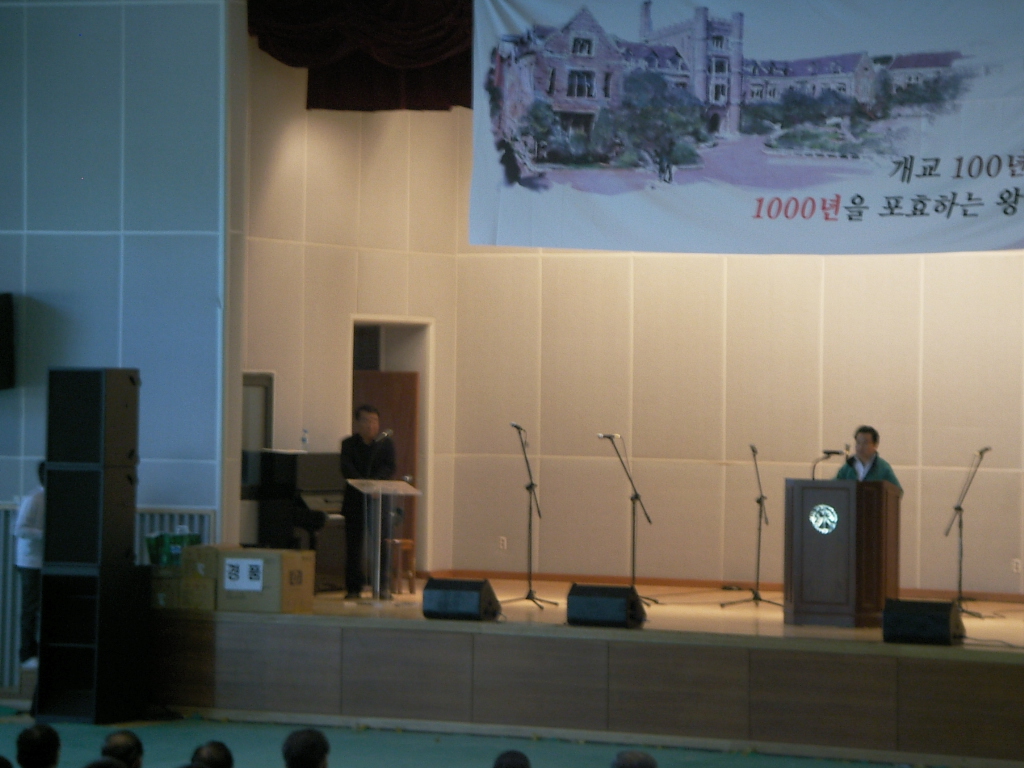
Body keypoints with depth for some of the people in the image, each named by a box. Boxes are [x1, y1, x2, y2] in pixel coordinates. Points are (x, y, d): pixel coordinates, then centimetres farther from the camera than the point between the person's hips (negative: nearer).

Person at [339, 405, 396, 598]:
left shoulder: (385, 443, 8)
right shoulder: (349, 444, 7)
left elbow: (390, 468, -4)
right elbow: (346, 468, -7)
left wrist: (374, 482, -22)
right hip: (354, 500, 0)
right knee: (353, 544, 1)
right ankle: (353, 587, 6)